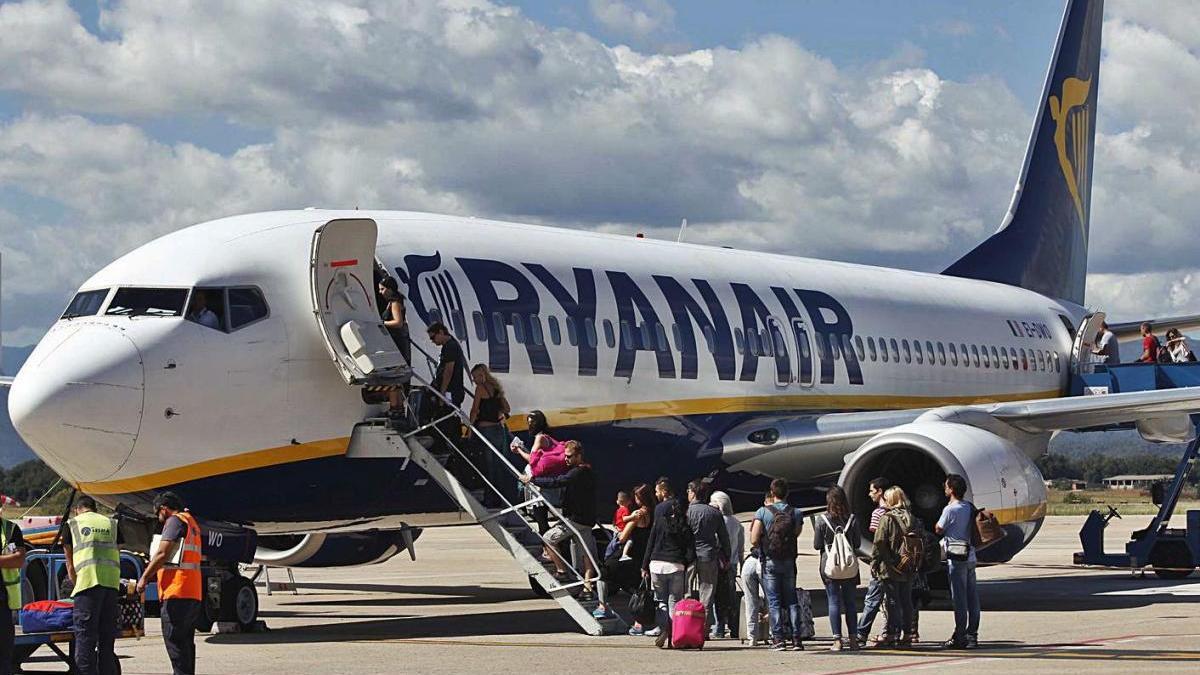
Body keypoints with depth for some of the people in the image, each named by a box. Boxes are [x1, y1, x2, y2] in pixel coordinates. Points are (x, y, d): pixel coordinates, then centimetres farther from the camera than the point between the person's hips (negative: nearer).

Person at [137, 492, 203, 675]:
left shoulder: (175, 520, -5)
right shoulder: (191, 522, 25)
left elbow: (162, 554, -13)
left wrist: (144, 578, -9)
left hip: (176, 593, -9)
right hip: (193, 595, 9)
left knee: (175, 644, -10)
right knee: (186, 644, 11)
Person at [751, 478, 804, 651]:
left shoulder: (763, 512, -8)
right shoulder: (796, 513, -1)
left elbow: (754, 541, -10)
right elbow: (796, 534, 7)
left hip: (770, 562, -2)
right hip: (790, 562, 2)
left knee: (774, 601, 2)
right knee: (792, 601, 10)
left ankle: (778, 639, -3)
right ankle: (796, 638, 5)